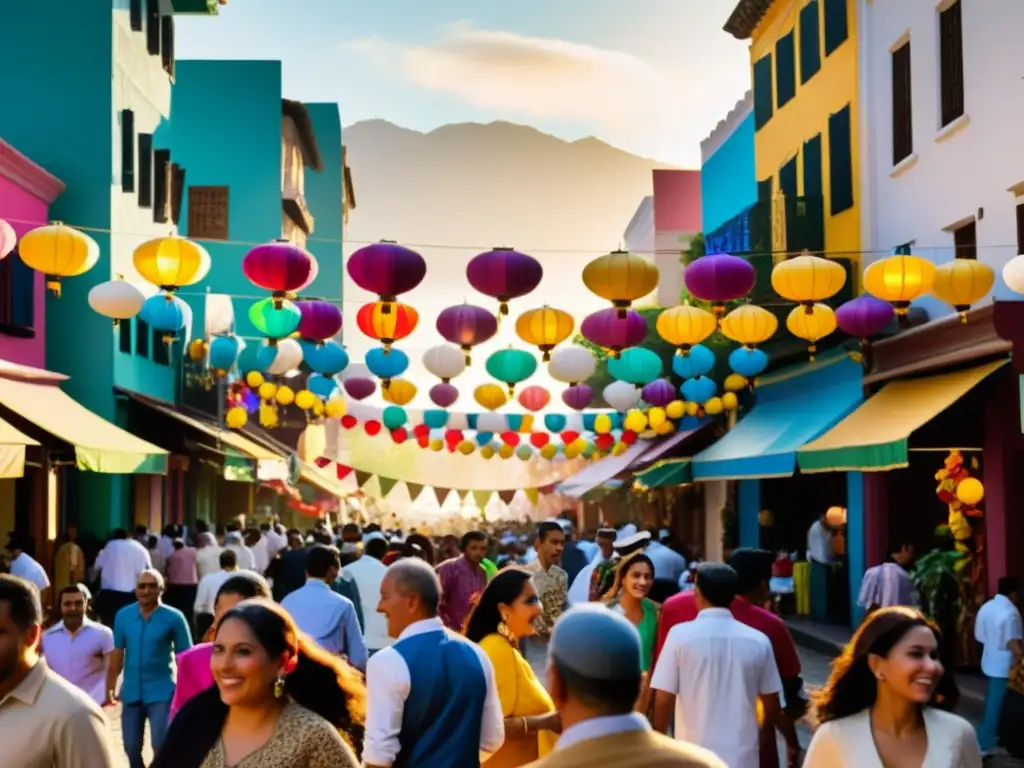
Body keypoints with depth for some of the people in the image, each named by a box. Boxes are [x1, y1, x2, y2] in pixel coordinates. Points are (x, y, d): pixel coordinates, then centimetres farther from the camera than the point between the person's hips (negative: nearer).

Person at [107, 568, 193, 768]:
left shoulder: (174, 618, -8)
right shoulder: (123, 616, 1)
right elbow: (117, 656, 7)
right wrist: (110, 688, 5)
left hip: (162, 693, -4)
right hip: (131, 693, 4)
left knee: (160, 745, -13)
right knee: (131, 748, 10)